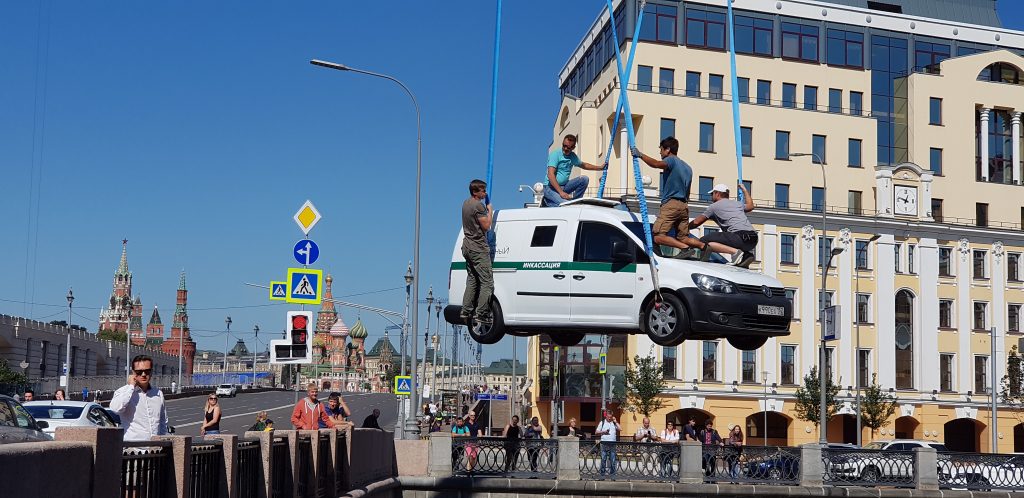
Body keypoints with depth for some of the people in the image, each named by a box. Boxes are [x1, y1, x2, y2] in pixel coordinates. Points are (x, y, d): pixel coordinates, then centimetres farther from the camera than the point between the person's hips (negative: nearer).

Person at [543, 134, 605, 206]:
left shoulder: (573, 156, 11)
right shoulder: (555, 154, -13)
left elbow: (583, 165, 33)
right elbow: (550, 175, -23)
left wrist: (600, 168, 28)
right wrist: (561, 192, -30)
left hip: (564, 186, 8)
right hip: (551, 188, -8)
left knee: (584, 179, -6)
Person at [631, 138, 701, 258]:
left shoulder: (671, 160, -2)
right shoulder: (688, 168, 25)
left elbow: (656, 164, -24)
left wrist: (640, 155, -19)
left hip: (671, 204, -9)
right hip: (684, 206, 9)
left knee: (658, 237, -13)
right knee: (683, 238, 11)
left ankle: (685, 248, -26)